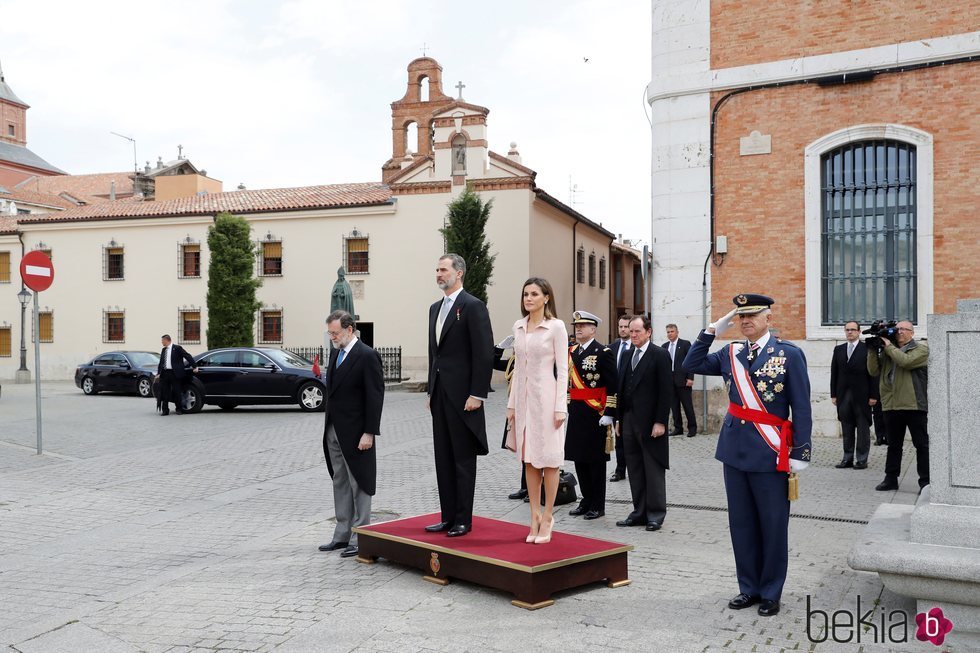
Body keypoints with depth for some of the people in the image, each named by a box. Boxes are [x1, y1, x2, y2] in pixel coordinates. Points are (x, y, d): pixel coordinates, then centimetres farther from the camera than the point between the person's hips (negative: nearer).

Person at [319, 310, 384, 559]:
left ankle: (360, 537, 8)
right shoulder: (335, 352, 11)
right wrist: (328, 425, 12)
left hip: (356, 433, -8)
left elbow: (375, 397, -16)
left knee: (359, 485, 0)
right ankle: (342, 535, 24)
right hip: (334, 431, 8)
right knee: (340, 484, 14)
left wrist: (369, 433, -18)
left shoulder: (367, 356, -13)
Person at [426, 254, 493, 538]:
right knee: (443, 459, 11)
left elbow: (484, 353, -14)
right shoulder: (435, 308, 16)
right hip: (440, 394, 8)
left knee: (464, 460, 1)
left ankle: (463, 520, 9)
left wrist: (477, 394, -17)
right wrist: (431, 391, 16)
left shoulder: (473, 306, -9)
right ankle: (448, 516, 19)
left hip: (463, 395, -8)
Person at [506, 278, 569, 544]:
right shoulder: (518, 326, 10)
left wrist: (560, 407, -13)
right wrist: (512, 403, 11)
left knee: (549, 460, 1)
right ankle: (535, 517, 17)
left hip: (546, 397, -6)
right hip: (524, 397, 6)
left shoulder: (556, 326, -7)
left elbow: (562, 369, -8)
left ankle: (547, 517, 10)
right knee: (528, 459, 9)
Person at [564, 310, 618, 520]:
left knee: (595, 460, 2)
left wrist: (609, 414, -15)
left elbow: (612, 386, -11)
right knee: (579, 458, 10)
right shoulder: (571, 352, 11)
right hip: (575, 414, 6)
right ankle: (586, 500, 23)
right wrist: (564, 408, 14)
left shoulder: (604, 353, -8)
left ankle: (598, 505, 12)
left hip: (595, 414, -6)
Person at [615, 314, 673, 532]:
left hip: (650, 422, -7)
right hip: (629, 420, 7)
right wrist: (620, 418, 10)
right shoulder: (627, 355, 13)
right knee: (634, 470, 11)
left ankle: (655, 515, 11)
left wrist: (660, 422, -16)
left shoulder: (660, 355, -7)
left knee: (653, 471, 2)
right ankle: (640, 512, 20)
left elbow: (666, 391, -11)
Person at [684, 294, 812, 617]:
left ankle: (770, 593, 20)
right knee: (741, 523, 12)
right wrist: (712, 331, 0)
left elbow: (801, 407, -6)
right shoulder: (730, 353, 8)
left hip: (769, 452, -5)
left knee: (772, 525, 6)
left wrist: (800, 452, -10)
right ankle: (749, 587, 25)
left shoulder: (789, 354, -6)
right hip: (735, 448, 5)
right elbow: (691, 365, 8)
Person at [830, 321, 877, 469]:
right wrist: (833, 394, 6)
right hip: (843, 395, 4)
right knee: (846, 428, 6)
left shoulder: (867, 349, -1)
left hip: (861, 395, -4)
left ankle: (861, 459, 7)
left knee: (863, 428, 2)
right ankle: (848, 458, 11)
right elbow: (834, 373, 11)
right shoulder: (838, 350, 12)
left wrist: (873, 395, -9)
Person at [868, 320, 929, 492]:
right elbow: (874, 370, 7)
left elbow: (905, 361, -19)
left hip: (914, 405, -5)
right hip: (891, 405, 5)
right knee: (893, 445, 13)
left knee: (922, 445, 1)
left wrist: (889, 346, -9)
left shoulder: (921, 349, -1)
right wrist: (873, 350, -1)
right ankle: (891, 479, 19)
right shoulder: (888, 351, 15)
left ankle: (925, 481, 7)